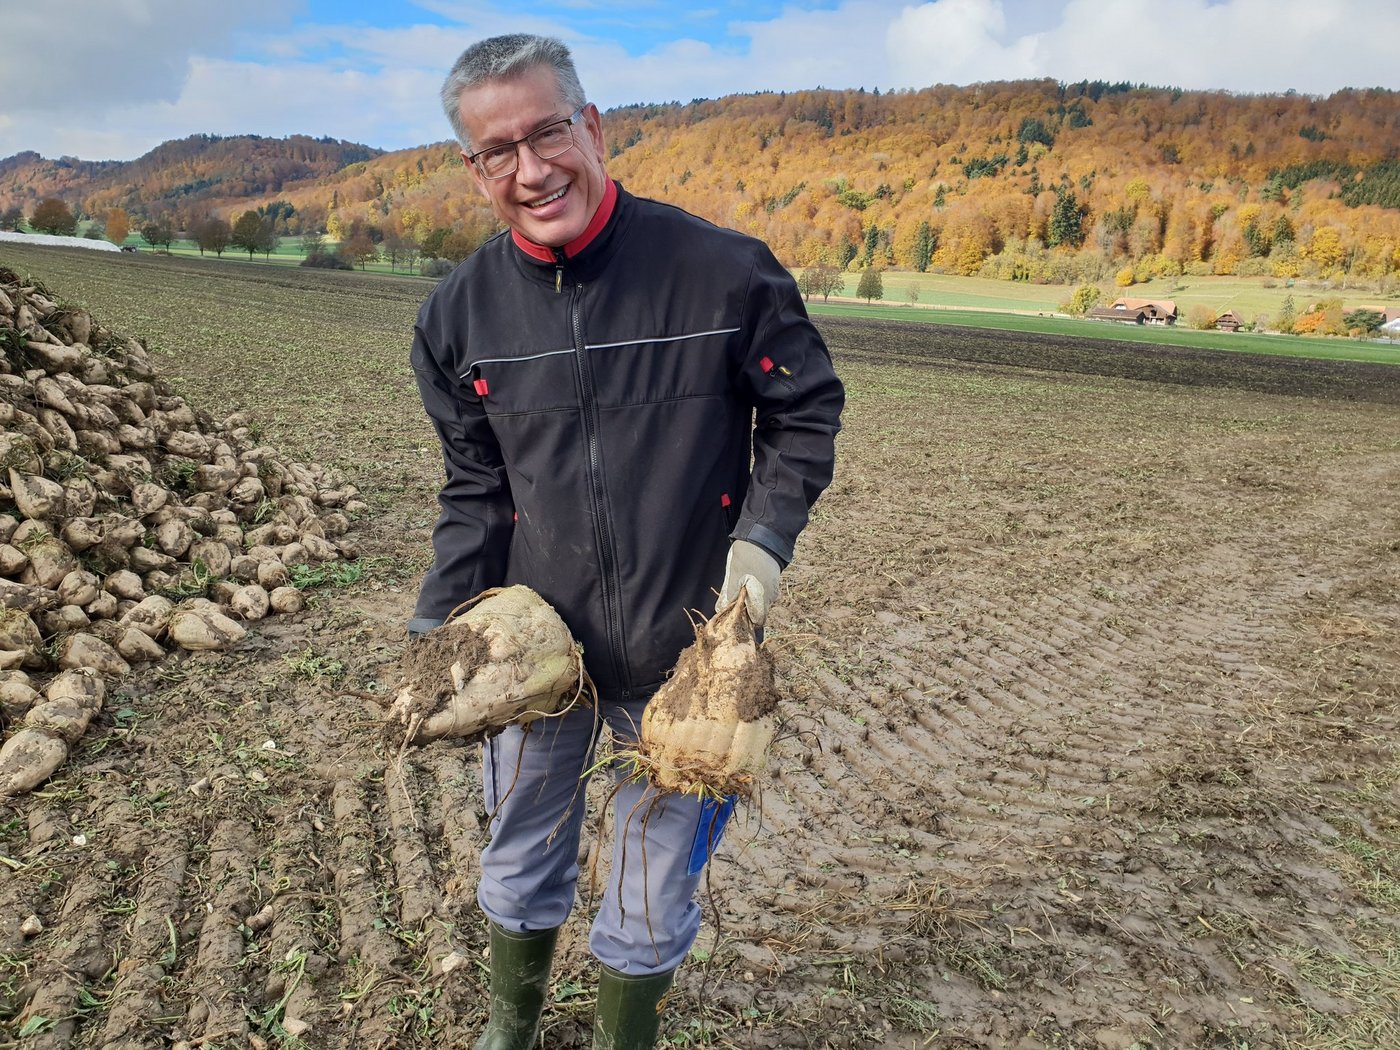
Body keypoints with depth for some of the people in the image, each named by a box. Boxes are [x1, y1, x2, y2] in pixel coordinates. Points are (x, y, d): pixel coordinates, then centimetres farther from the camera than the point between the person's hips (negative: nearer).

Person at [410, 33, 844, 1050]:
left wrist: (764, 536, -14)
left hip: (686, 649, -2)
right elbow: (476, 490, 4)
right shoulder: (459, 315, -4)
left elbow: (805, 413, -1)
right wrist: (437, 626, -7)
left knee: (652, 906, 17)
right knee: (520, 874, 24)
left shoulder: (725, 271, -14)